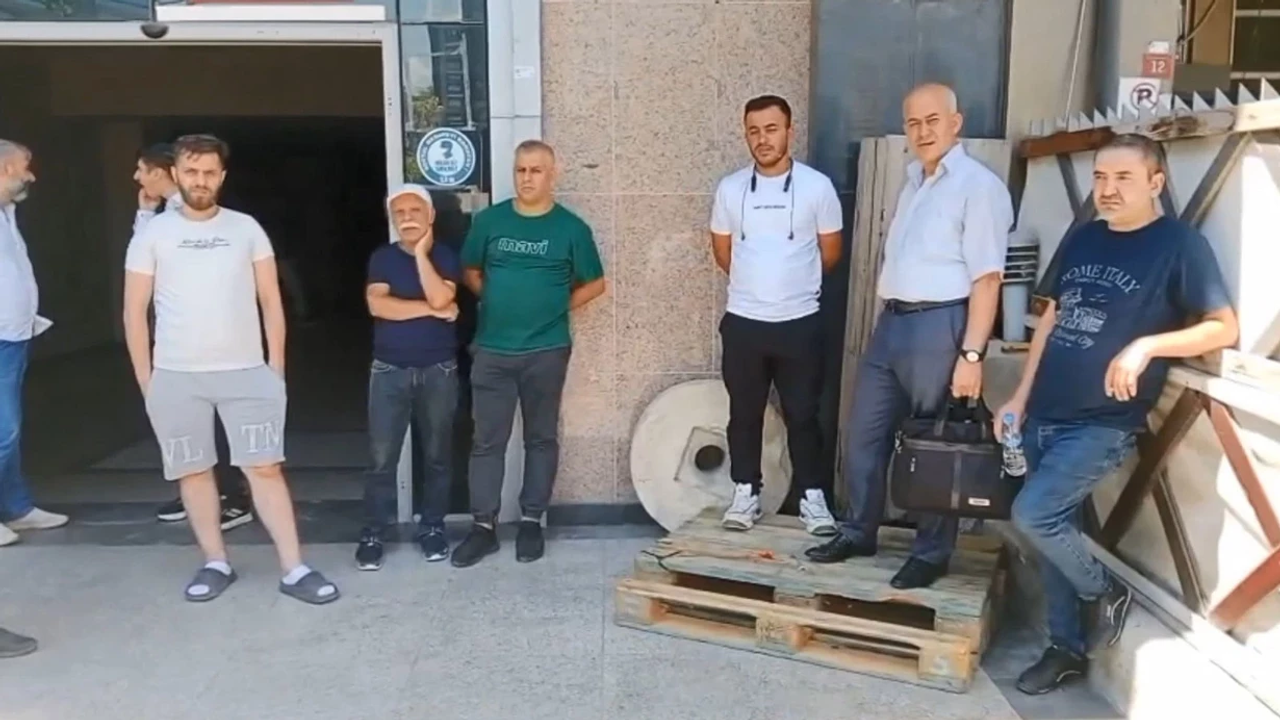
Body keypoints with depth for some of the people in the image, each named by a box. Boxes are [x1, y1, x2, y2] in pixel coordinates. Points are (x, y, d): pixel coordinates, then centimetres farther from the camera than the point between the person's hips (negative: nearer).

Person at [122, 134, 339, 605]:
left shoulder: (246, 229, 4)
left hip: (246, 373, 0)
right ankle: (216, 563, 23)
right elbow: (134, 312, 4)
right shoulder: (153, 234, 2)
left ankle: (294, 570, 1)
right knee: (193, 470, 8)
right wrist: (145, 380, 0)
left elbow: (271, 302, 6)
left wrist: (276, 367, 1)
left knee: (265, 468, -2)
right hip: (175, 377, 1)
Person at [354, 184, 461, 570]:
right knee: (382, 456, 1)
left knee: (437, 454, 7)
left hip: (438, 370, 0)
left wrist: (421, 253, -13)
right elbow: (377, 305, -12)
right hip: (389, 370, 1)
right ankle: (373, 533, 10)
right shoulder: (382, 258, 4)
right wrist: (430, 310, -12)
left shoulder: (445, 256, 1)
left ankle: (432, 527, 21)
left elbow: (441, 299, -18)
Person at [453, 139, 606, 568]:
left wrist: (556, 307, 1)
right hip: (492, 350, 2)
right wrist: (500, 303, 4)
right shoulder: (489, 221, 2)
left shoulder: (571, 228, -3)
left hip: (546, 351, -1)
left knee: (541, 438, 9)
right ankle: (484, 526, 14)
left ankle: (531, 521, 21)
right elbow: (470, 272, 14)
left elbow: (595, 283, 5)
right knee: (487, 440, 4)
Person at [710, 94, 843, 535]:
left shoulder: (817, 186, -4)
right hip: (742, 321, 2)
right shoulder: (730, 189, 2)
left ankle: (812, 496, 17)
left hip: (799, 322, -2)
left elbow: (830, 252, 5)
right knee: (744, 413, 9)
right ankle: (745, 494, 21)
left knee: (802, 414, 5)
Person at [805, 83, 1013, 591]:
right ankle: (858, 533, 28)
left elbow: (986, 279, -16)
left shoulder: (979, 185, -11)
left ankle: (932, 553, 19)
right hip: (892, 322, 8)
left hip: (940, 325, -8)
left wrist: (971, 354, -21)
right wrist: (890, 318, 18)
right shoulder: (914, 182, 15)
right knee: (864, 435, 13)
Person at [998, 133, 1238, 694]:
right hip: (1044, 416, 6)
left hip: (1104, 424, -6)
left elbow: (1224, 328, -9)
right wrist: (1021, 398, 11)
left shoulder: (1179, 244, -7)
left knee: (1031, 515, -14)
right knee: (1053, 529, 10)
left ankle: (1105, 592, 14)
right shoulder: (1081, 239, 11)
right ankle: (1067, 649, 26)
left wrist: (1146, 345, -24)